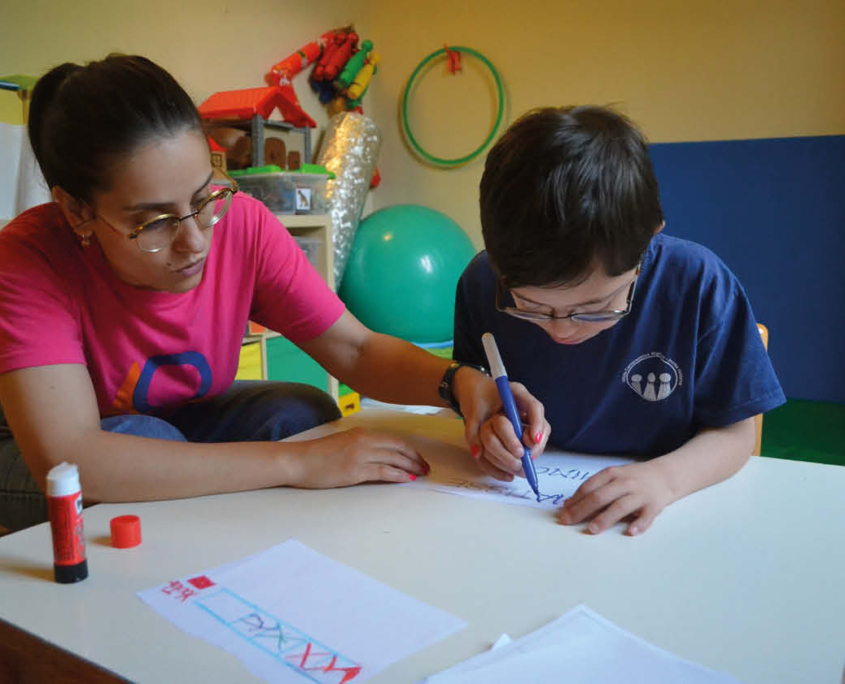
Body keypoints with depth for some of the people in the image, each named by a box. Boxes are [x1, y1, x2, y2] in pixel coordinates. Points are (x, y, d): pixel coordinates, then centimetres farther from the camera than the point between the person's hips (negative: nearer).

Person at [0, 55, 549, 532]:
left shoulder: (242, 224, -22)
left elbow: (357, 349, -18)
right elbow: (66, 460, -42)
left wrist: (460, 382, -39)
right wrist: (295, 462, -44)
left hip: (185, 420, 3)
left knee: (307, 411, -22)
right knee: (138, 440, -34)